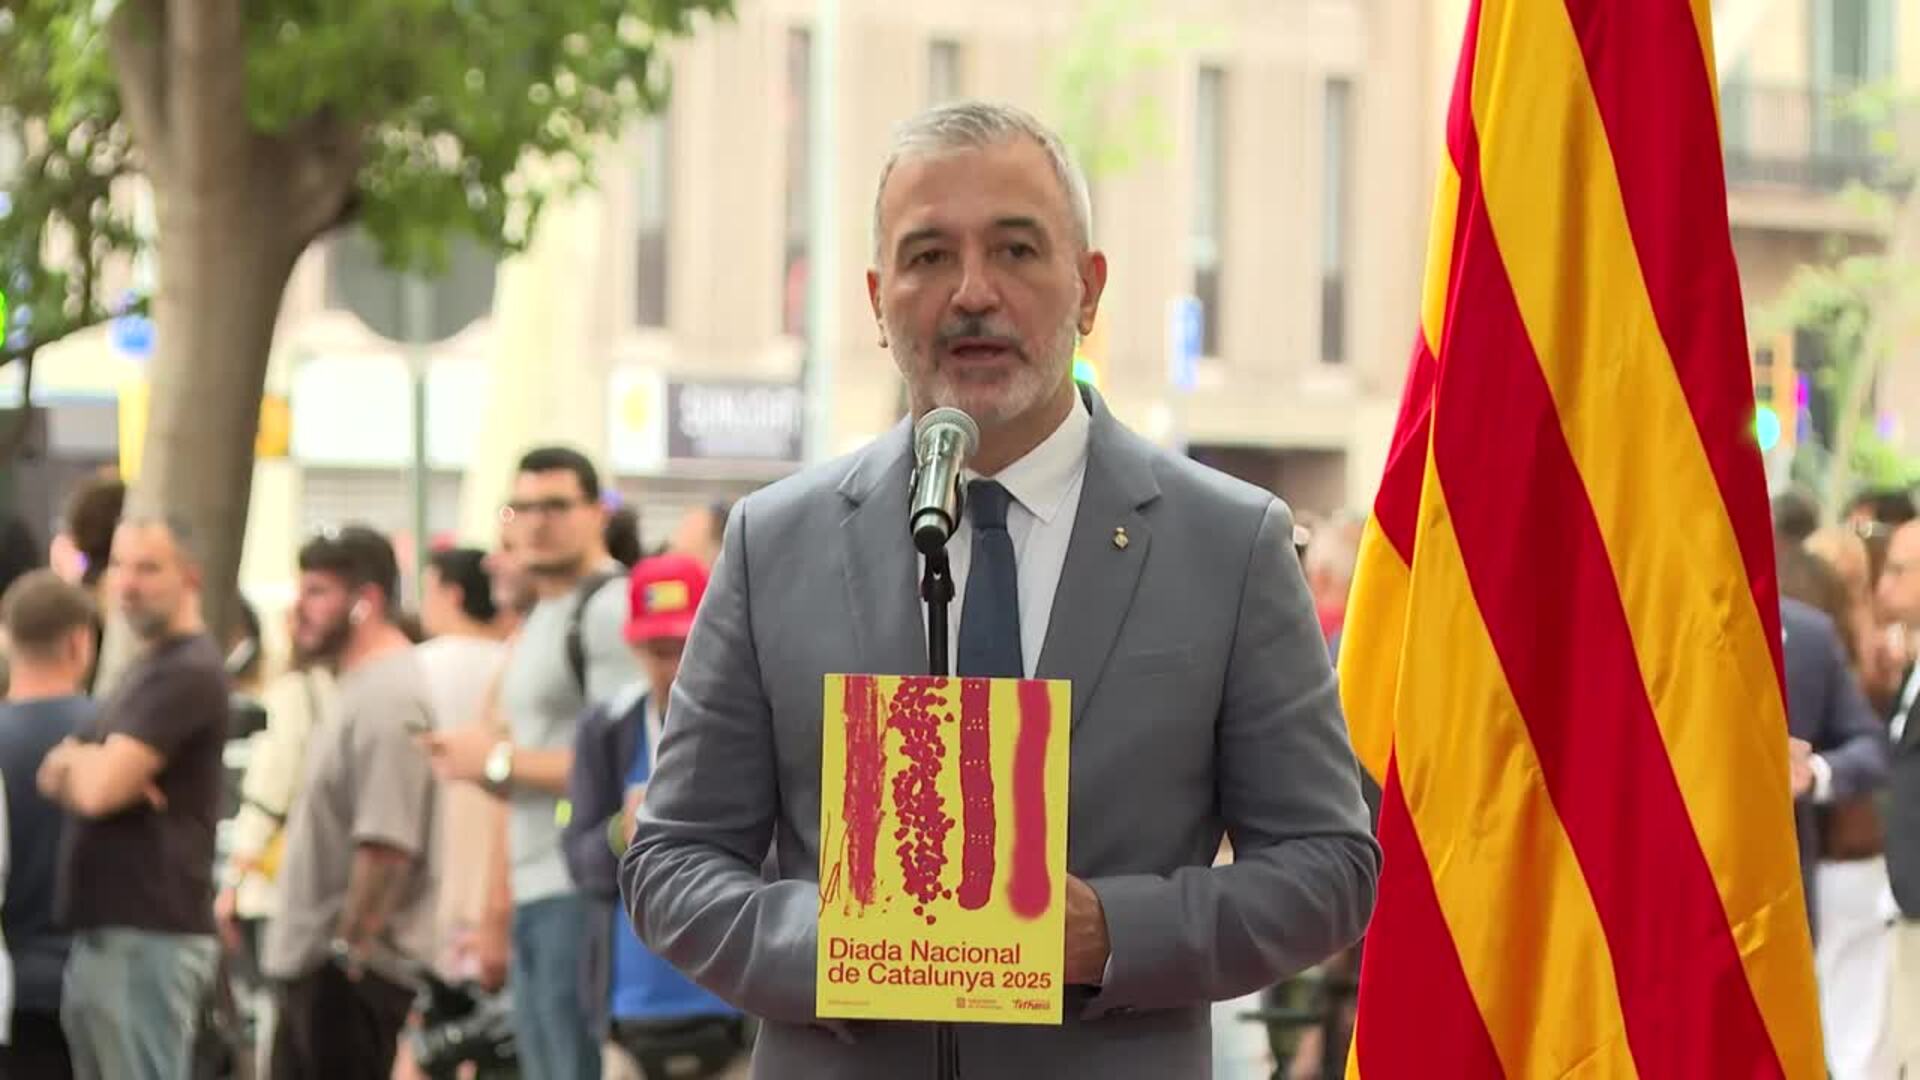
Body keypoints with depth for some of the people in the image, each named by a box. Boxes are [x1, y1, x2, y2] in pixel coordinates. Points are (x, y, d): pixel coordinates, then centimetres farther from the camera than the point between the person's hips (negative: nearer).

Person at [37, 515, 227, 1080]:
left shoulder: (188, 673, -12)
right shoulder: (145, 669, 21)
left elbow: (99, 788, -20)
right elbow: (79, 784, 15)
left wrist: (71, 763, 3)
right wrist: (77, 767, -8)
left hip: (149, 938, -10)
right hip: (103, 931, 10)